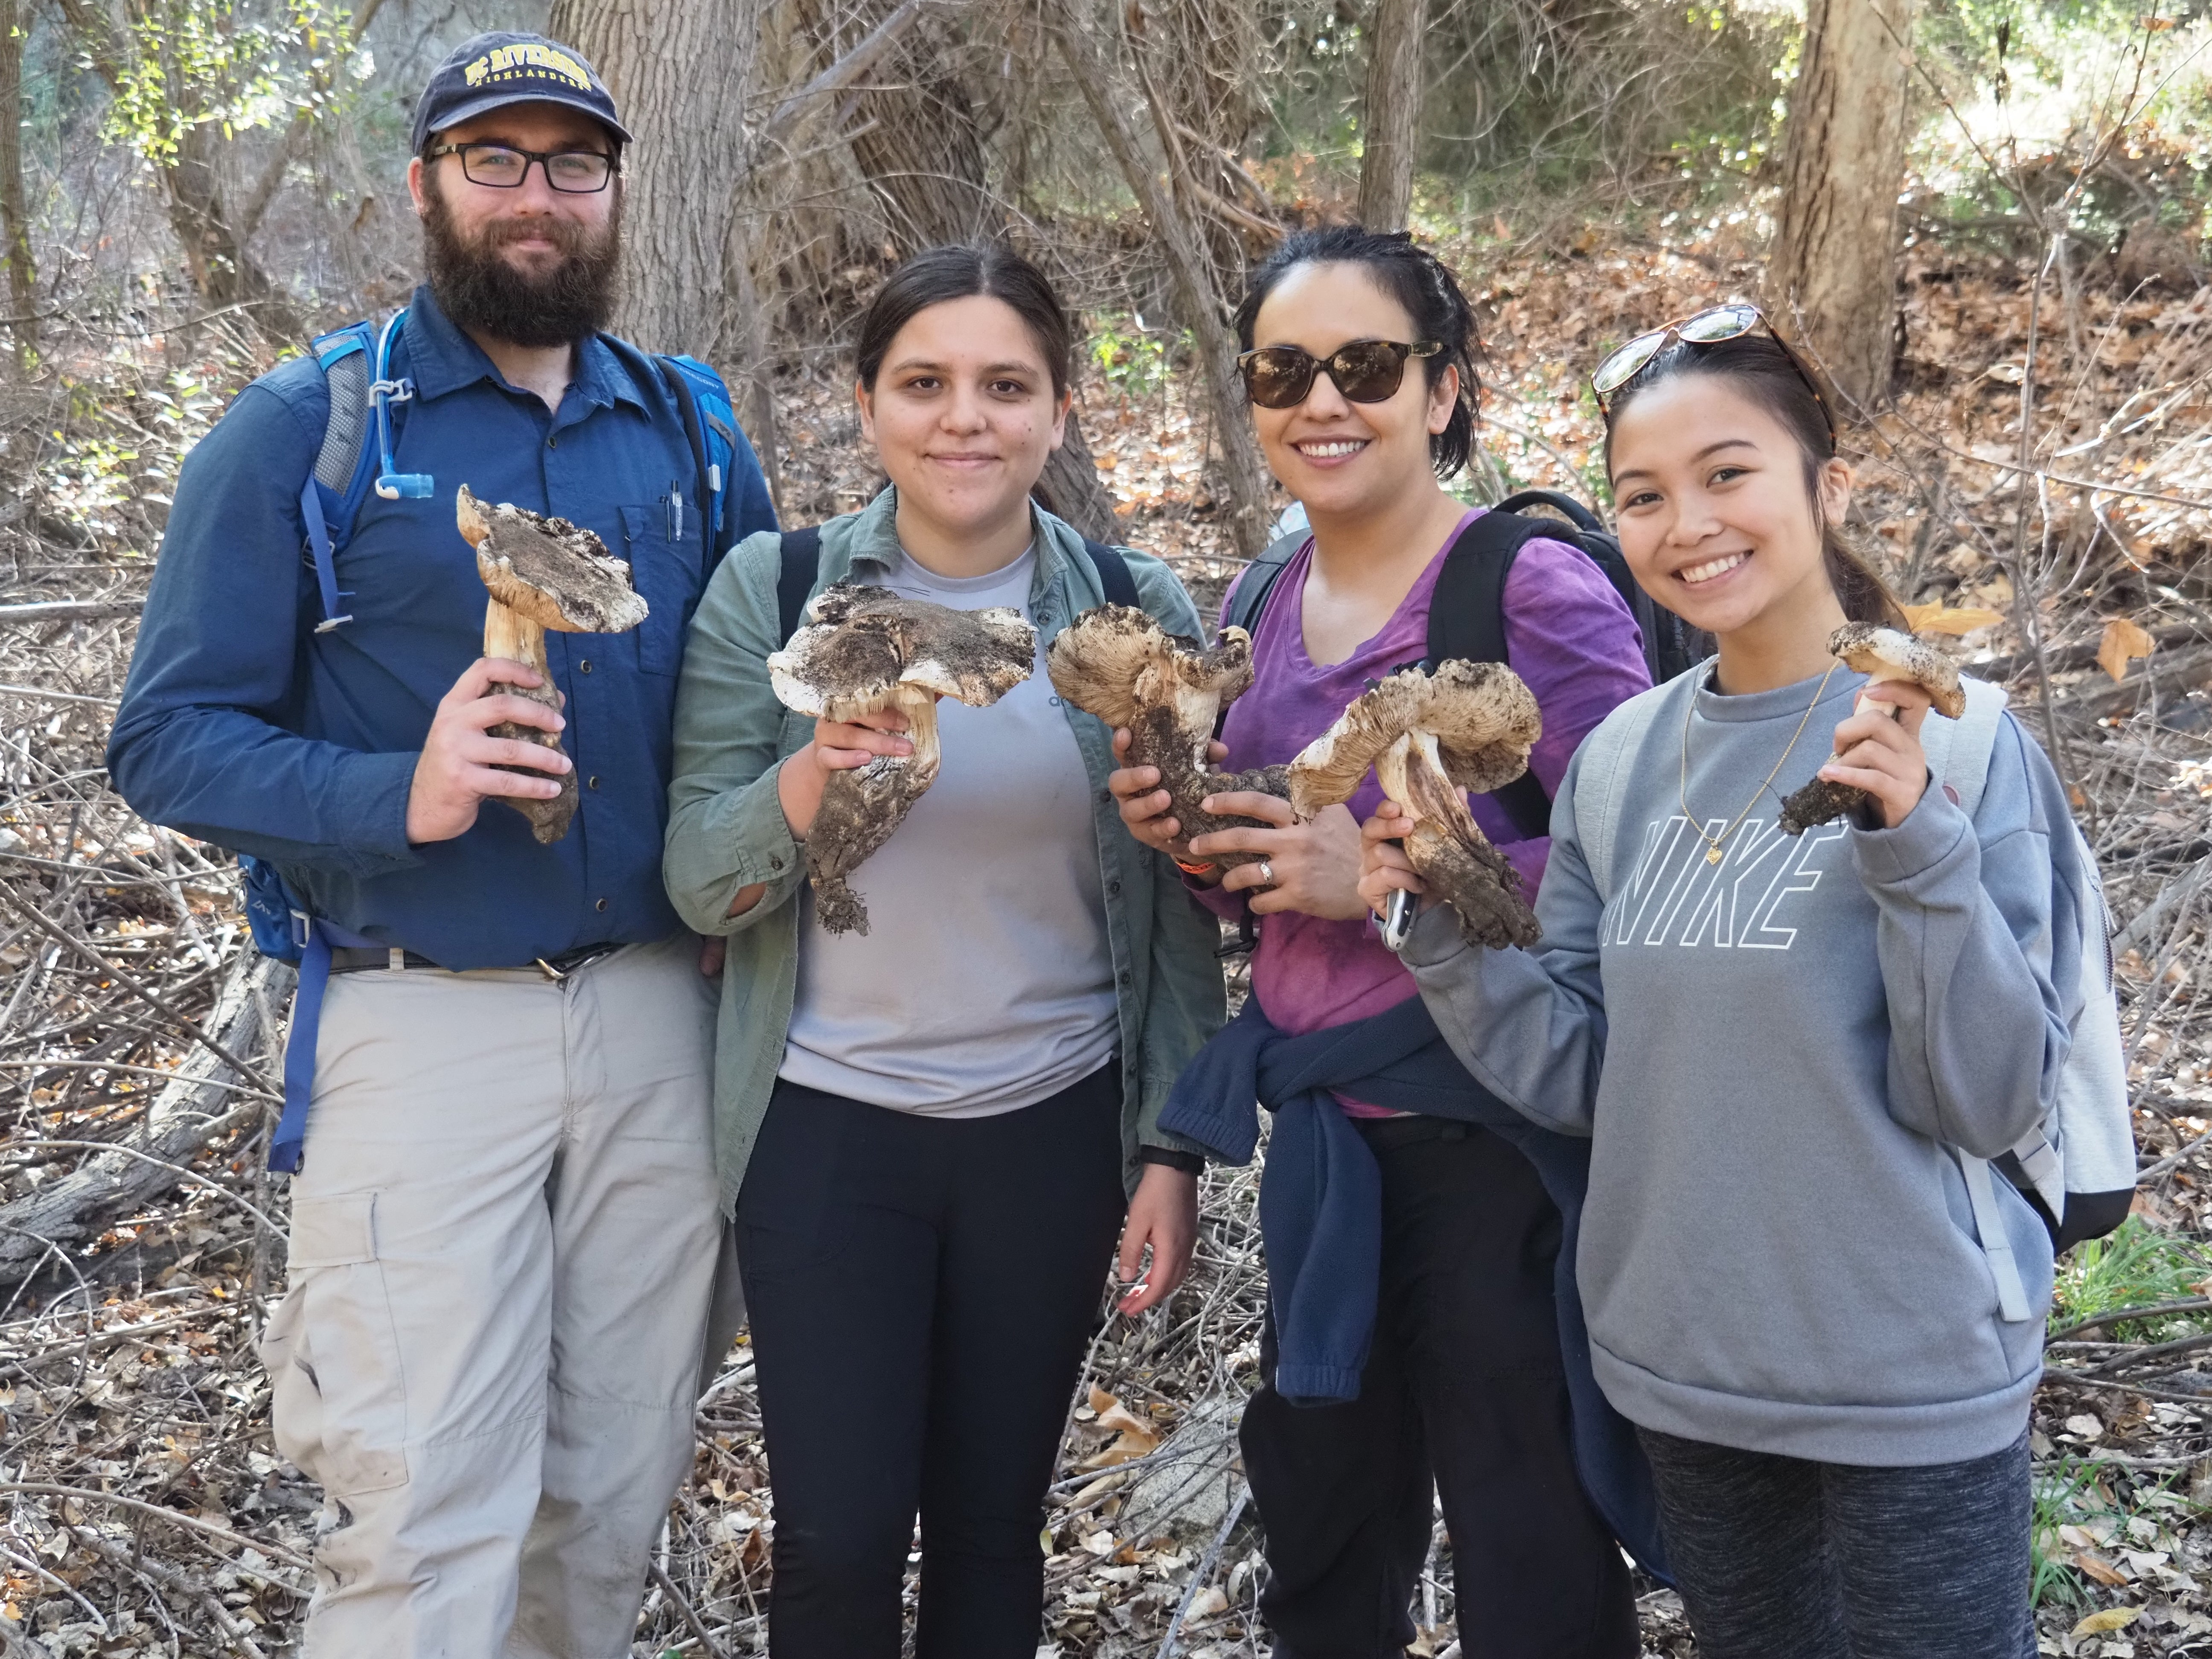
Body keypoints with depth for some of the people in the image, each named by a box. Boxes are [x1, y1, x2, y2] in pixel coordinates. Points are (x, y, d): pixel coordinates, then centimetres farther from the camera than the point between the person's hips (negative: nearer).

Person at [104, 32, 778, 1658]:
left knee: (619, 1487, 13)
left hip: (659, 1013, 4)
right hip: (424, 1021, -4)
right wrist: (401, 796, -22)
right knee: (434, 1519, -6)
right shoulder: (305, 428, -2)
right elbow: (168, 739, -6)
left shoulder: (692, 433, 10)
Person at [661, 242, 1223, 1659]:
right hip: (829, 1128, -1)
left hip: (1056, 1128, 1)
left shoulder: (1137, 611, -2)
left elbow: (1176, 909, 3)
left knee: (994, 1519, 12)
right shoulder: (771, 591, -5)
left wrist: (1173, 1152, 0)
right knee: (838, 1535, 2)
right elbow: (699, 888, -6)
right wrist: (811, 782, -26)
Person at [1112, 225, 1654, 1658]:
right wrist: (1202, 844, -3)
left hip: (1497, 1147, -7)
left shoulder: (1536, 594, -14)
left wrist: (1387, 873, -25)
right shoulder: (1260, 609, 8)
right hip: (1322, 1135, 7)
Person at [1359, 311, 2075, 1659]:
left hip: (1910, 1388, -5)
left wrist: (1914, 843, -28)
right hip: (1685, 1371, 5)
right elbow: (1580, 1077, 3)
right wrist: (1441, 926, -10)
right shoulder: (1621, 761, 0)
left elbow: (1991, 1103, -17)